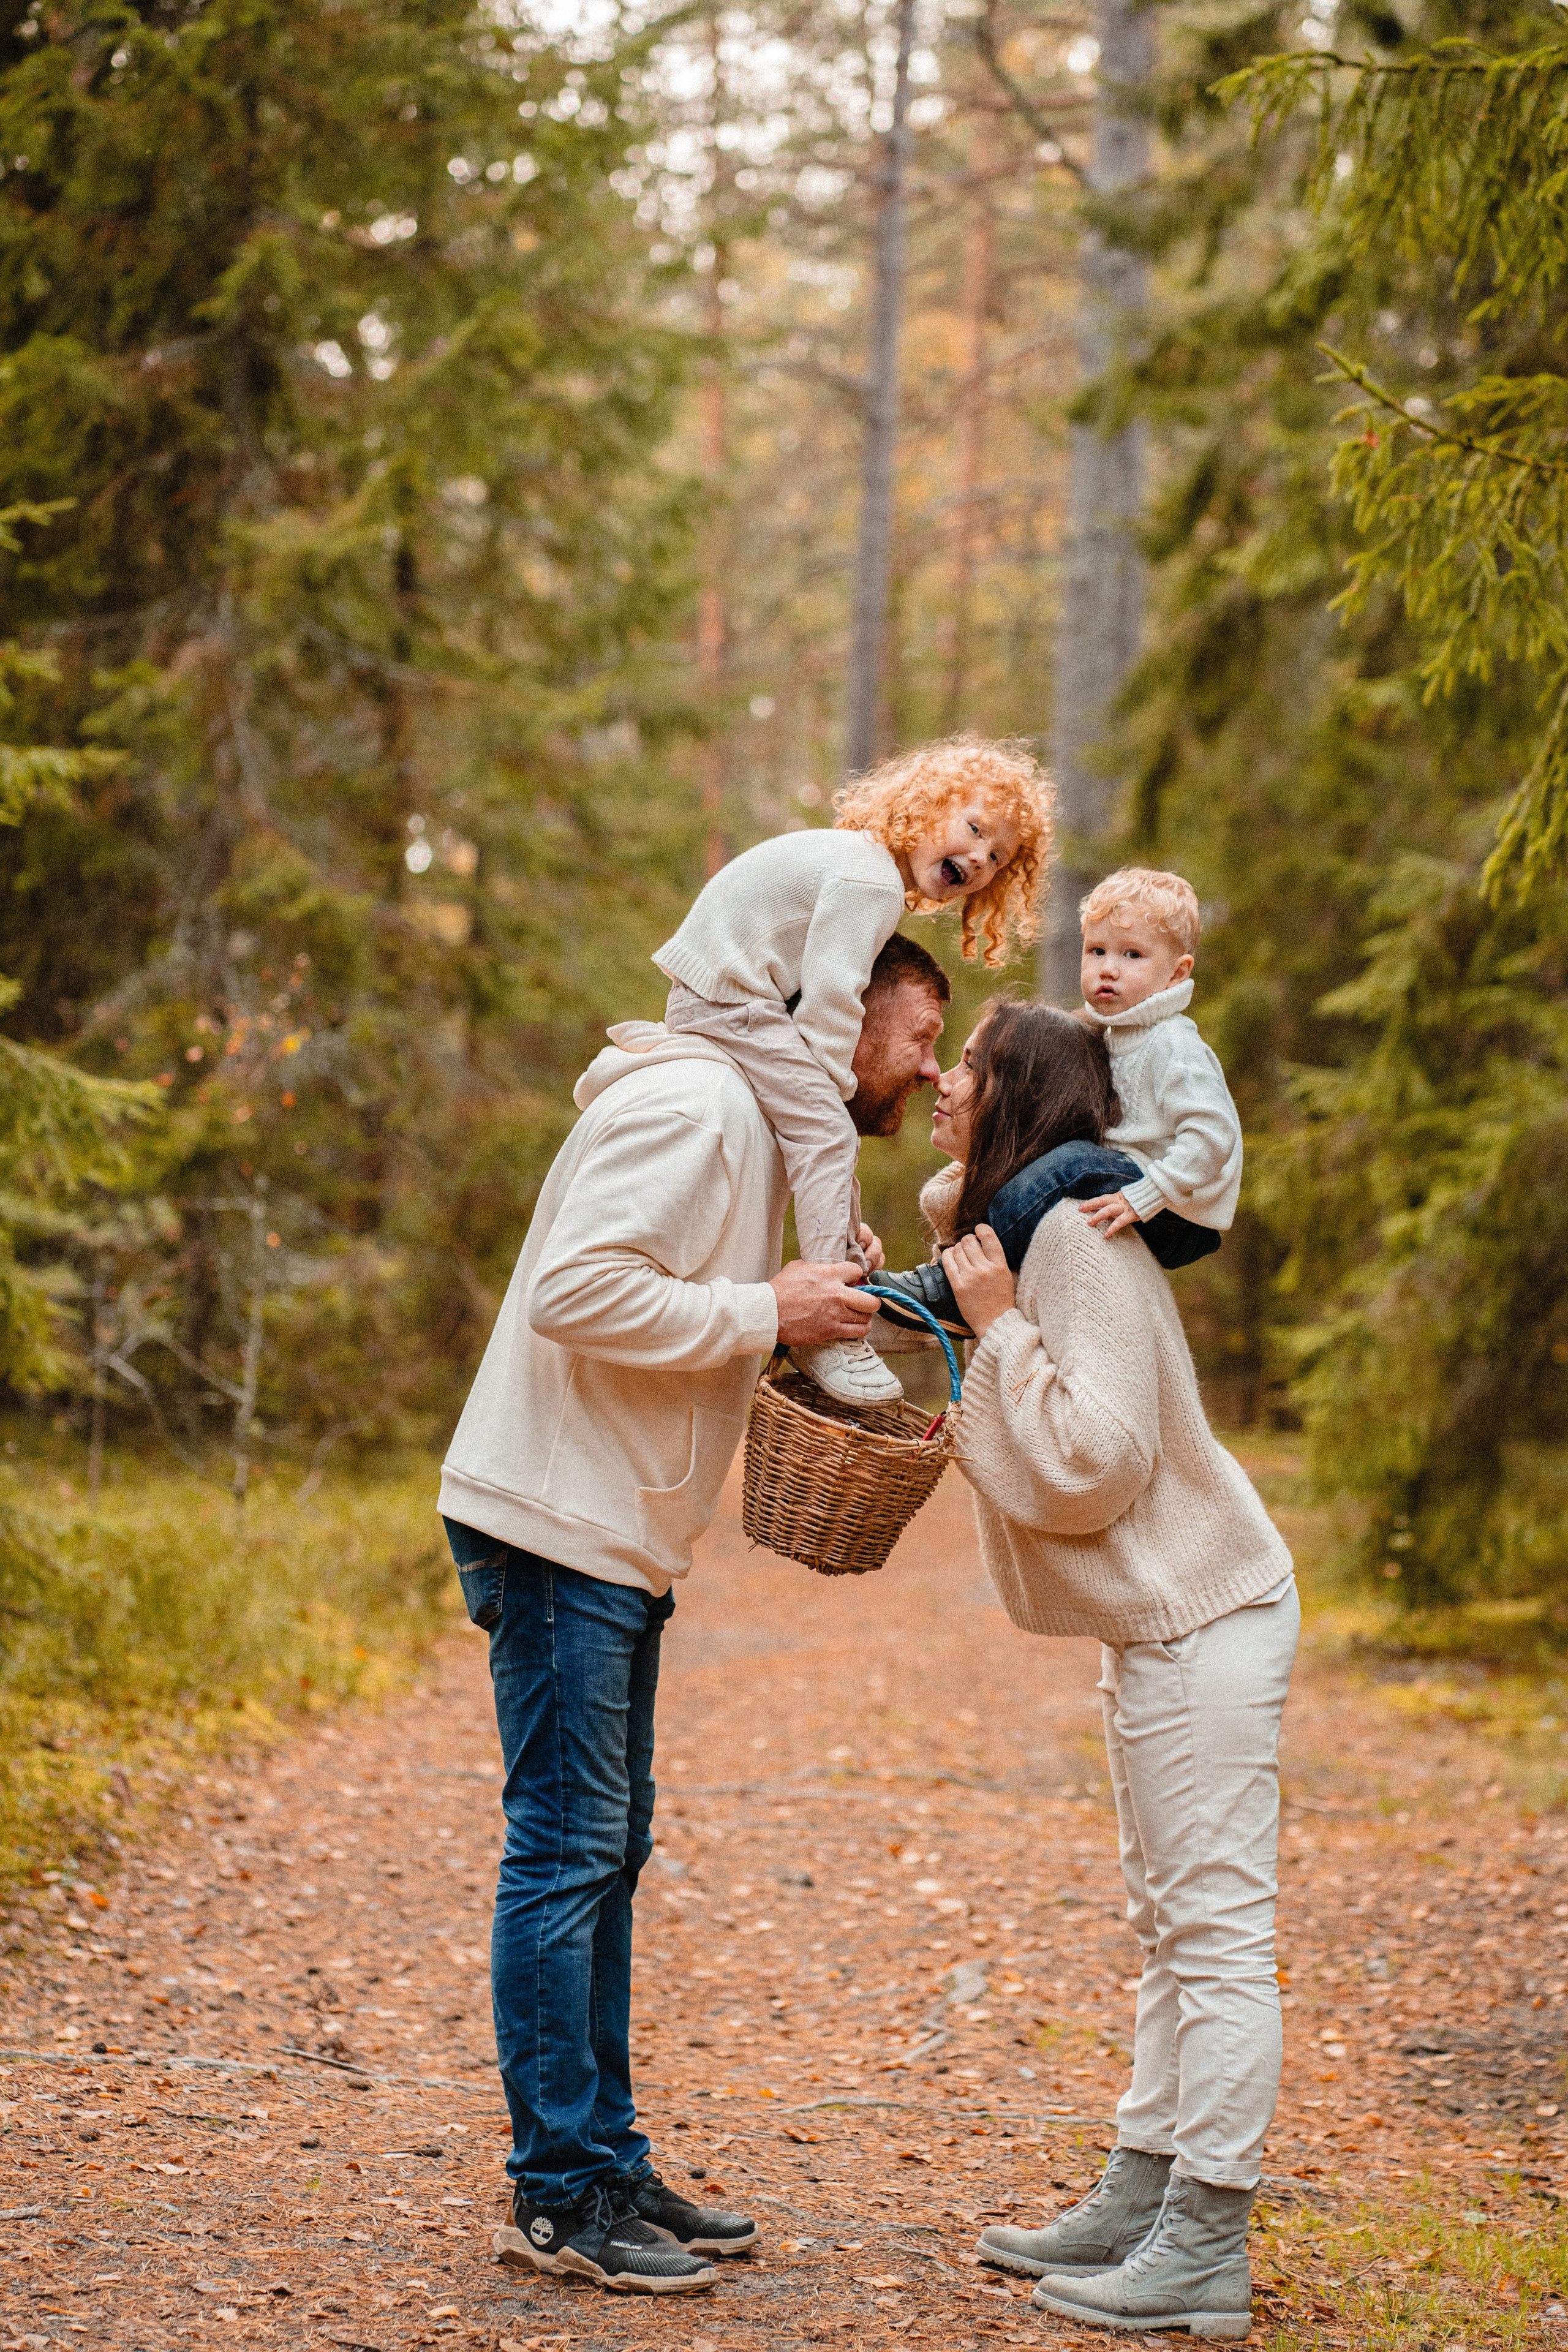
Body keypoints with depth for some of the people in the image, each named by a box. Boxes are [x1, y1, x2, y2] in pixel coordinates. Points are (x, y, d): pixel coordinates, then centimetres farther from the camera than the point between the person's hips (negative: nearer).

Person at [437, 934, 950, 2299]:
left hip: (620, 1539, 11)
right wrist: (767, 1315, -20)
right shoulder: (692, 1108, -16)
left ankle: (608, 2161, 20)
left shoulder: (755, 1127, 18)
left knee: (604, 1850, 13)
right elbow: (579, 1291, -25)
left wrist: (828, 1303, 6)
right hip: (559, 1522, -11)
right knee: (567, 1848, -6)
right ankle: (559, 2196, -1)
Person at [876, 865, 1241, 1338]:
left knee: (1074, 1164, -28)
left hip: (1181, 1222, -10)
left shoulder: (1173, 1046, -16)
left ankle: (950, 1288, -27)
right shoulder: (1114, 1035, 12)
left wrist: (1141, 1198, -30)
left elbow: (1212, 1137, -26)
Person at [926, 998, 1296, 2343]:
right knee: (1171, 1928, 15)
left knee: (1216, 1928, -6)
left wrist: (1001, 1327, -20)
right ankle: (1144, 2203, 24)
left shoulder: (1078, 1240, -19)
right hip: (1160, 1621, 11)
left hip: (1204, 1617, -11)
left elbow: (1094, 1462, -25)